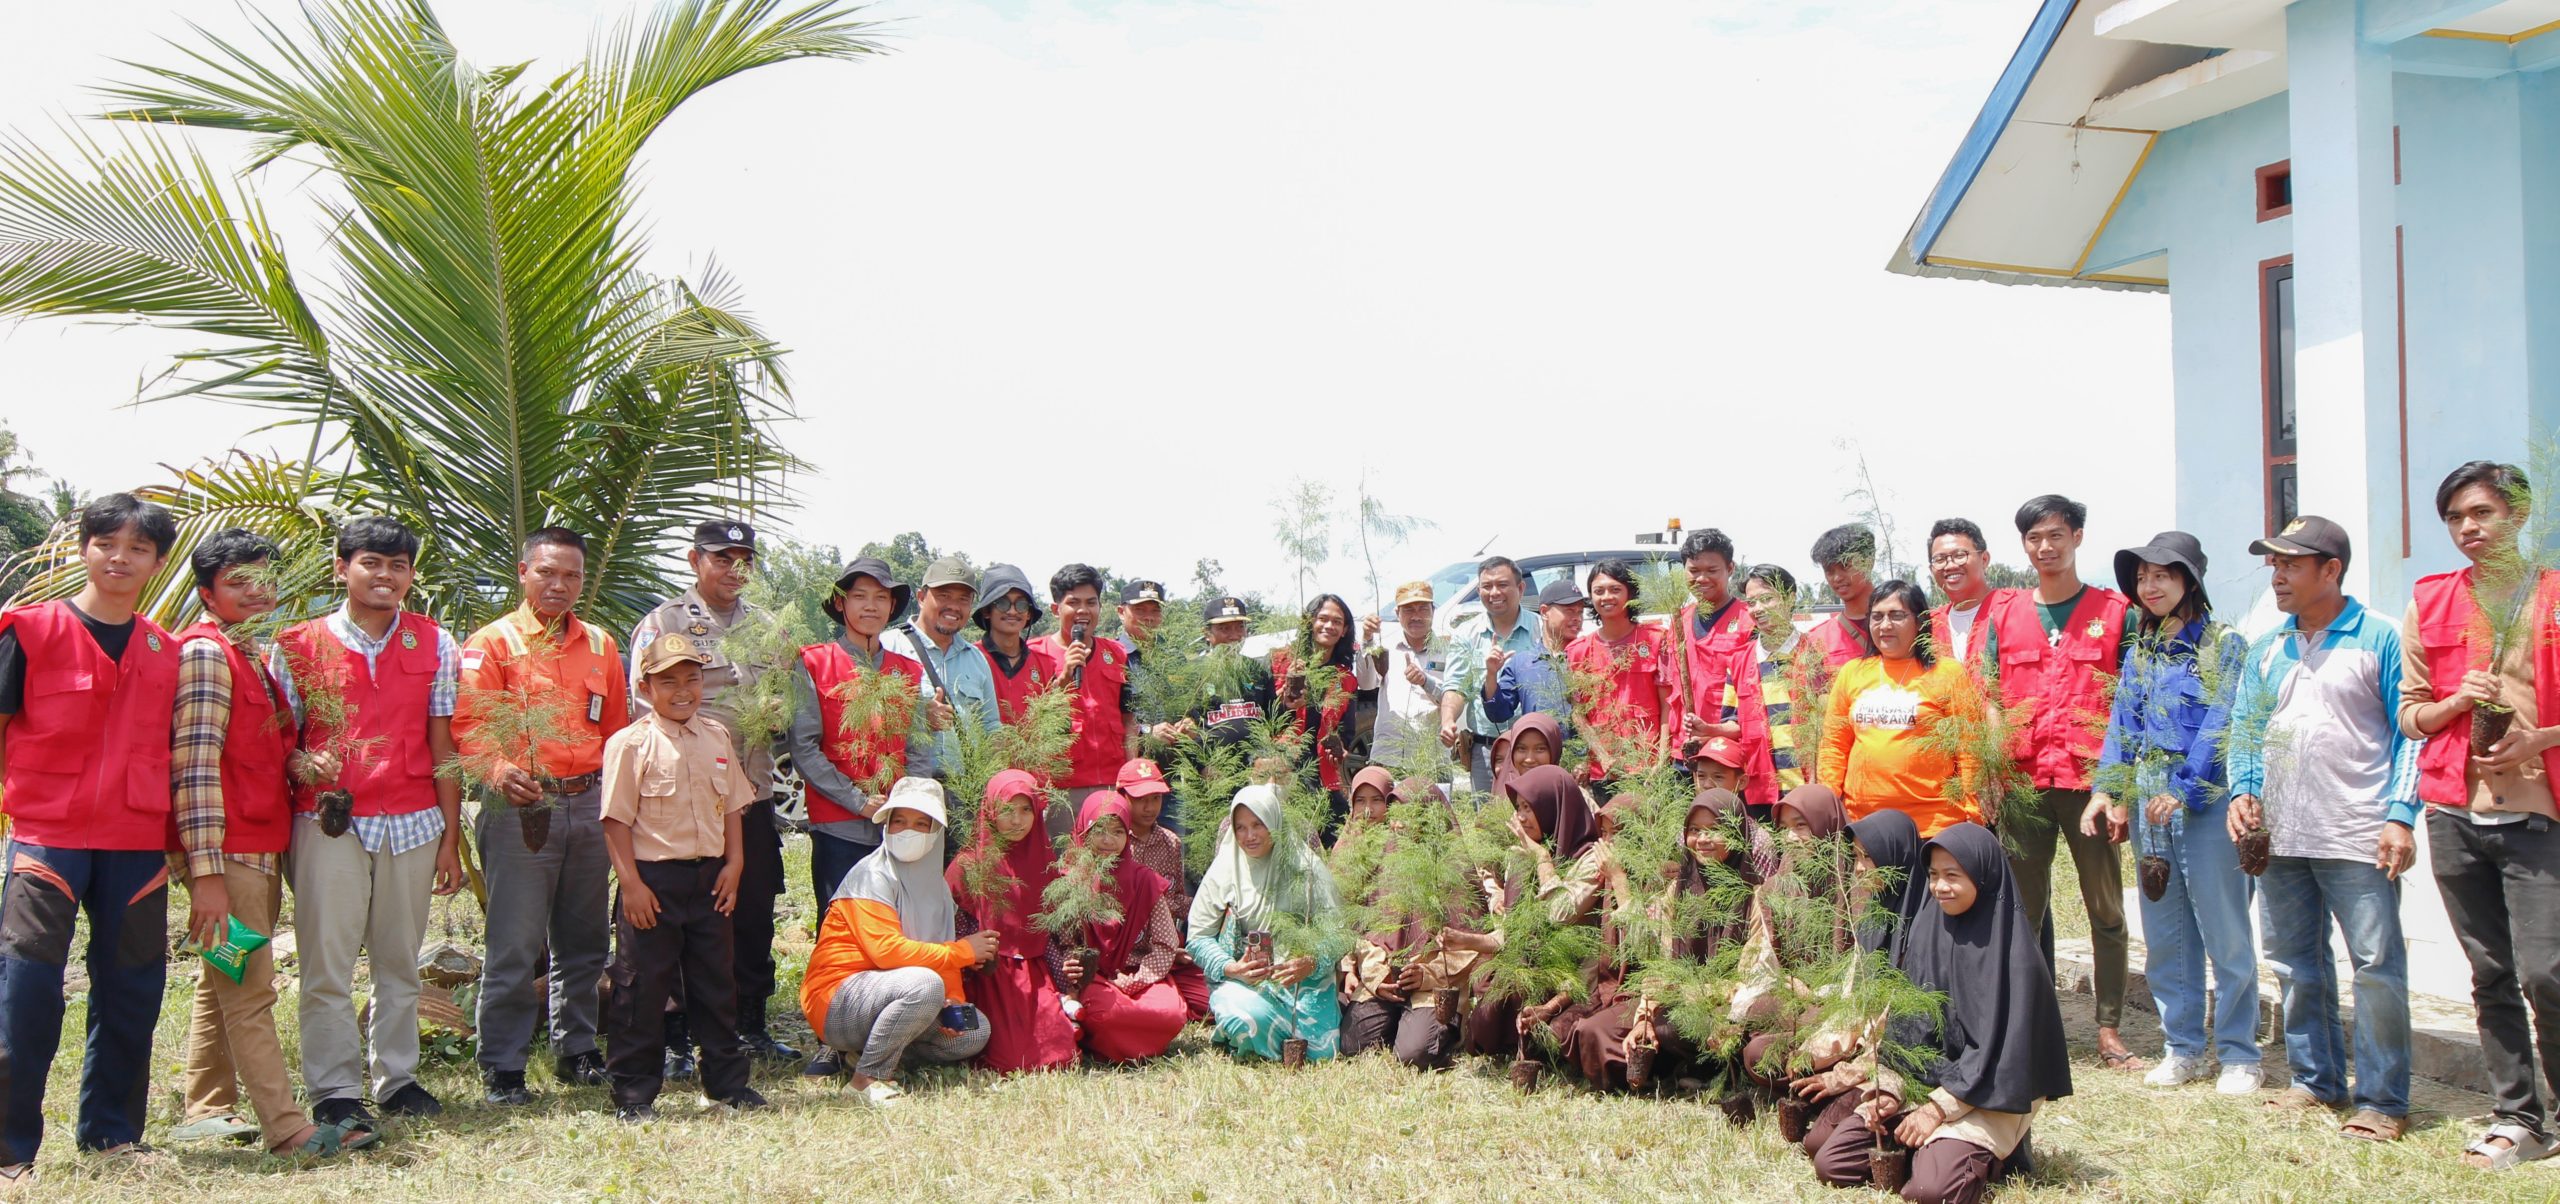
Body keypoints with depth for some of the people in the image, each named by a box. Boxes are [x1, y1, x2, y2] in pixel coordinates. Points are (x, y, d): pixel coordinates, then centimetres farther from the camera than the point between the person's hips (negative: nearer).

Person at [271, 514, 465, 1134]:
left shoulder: (435, 645, 7)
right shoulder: (299, 646, 3)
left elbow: (442, 746, 6)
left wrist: (451, 837, 4)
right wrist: (300, 764, -17)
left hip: (412, 824, 2)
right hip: (329, 824, -1)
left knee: (400, 961, 9)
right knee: (327, 963, -2)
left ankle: (398, 1077, 20)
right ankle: (334, 1092, 6)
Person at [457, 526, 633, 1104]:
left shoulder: (600, 644, 15)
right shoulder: (492, 642, 0)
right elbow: (468, 722, -10)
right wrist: (498, 770, -28)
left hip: (589, 805, 5)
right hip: (522, 806, -5)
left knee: (584, 939, 11)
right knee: (515, 943, -4)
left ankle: (576, 1050, 24)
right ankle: (503, 1067, 4)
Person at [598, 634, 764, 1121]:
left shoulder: (716, 737, 9)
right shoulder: (630, 744, -7)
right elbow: (617, 819, -9)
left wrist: (734, 864, 3)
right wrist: (631, 882, -14)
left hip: (709, 877, 5)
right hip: (653, 879, -5)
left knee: (716, 981, 13)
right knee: (643, 987, 1)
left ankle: (727, 1082, 24)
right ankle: (634, 1092, 11)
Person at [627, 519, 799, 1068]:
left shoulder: (765, 626, 17)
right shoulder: (662, 623, 0)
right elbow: (648, 711, -6)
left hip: (754, 794, 5)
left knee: (755, 915, 10)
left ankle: (752, 1027, 22)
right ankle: (676, 1038, 8)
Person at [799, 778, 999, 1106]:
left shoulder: (934, 882, 11)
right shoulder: (872, 876, -15)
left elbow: (941, 950, 11)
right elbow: (887, 950, -25)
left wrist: (952, 1002, -10)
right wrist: (962, 952, -19)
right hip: (837, 1002, -8)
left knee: (973, 1032, -1)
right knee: (924, 984, -33)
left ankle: (866, 1050, 5)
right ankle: (870, 1073, -16)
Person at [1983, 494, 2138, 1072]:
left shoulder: (2113, 611, 4)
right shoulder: (2004, 614, 11)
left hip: (2090, 780, -2)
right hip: (2022, 782, 2)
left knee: (2107, 911, 3)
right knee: (2024, 911, 7)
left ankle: (2109, 1028, 10)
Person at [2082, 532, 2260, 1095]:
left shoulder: (2225, 645, -3)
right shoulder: (2139, 651, 14)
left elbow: (2221, 727, -11)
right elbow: (2122, 726, 14)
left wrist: (2182, 791, -17)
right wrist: (2107, 790, 3)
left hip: (2208, 806, -6)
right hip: (2150, 807, 6)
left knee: (2225, 935, -2)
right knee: (2164, 936, 9)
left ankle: (2239, 1054, 7)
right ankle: (2183, 1048, 18)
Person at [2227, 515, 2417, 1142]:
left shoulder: (2378, 638, -2)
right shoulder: (2266, 651, 14)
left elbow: (2409, 732, -5)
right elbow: (2245, 731, 18)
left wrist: (2401, 815, -13)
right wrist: (2243, 790, 0)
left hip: (2358, 838, -6)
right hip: (2279, 837, 6)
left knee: (2377, 966, -5)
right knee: (2295, 964, 11)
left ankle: (2383, 1101, 3)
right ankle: (2316, 1079, 24)